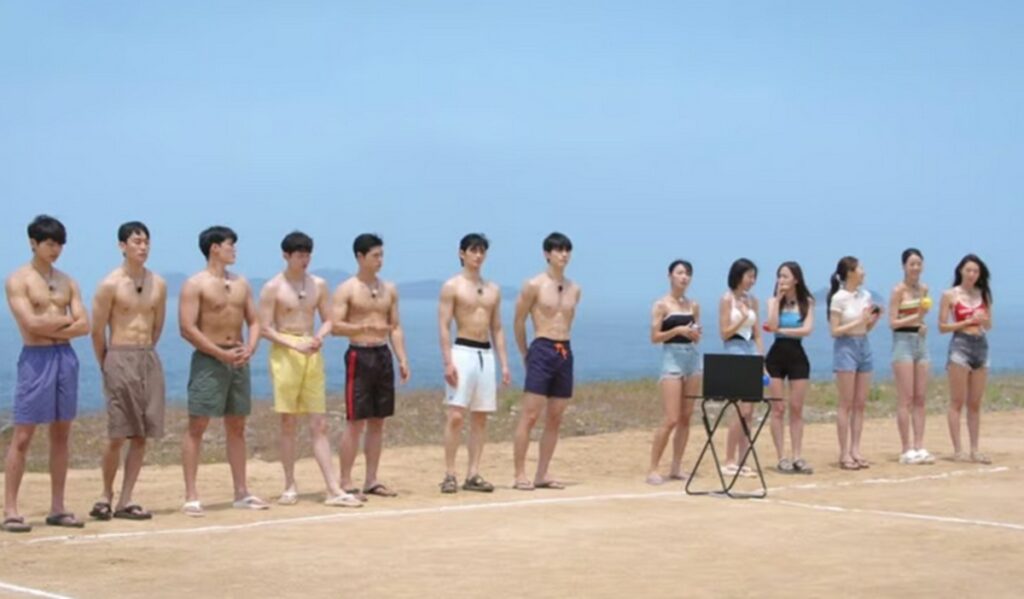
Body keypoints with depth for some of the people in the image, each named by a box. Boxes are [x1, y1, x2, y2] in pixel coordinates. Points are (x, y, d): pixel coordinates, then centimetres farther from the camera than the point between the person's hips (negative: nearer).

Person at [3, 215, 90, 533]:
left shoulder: (67, 282, 13)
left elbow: (84, 326, 3)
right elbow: (32, 323, -15)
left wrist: (49, 327, -10)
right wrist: (65, 319, -3)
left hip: (66, 356, 6)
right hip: (36, 358, -6)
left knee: (61, 434, 7)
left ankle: (57, 508, 13)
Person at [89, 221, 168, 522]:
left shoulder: (158, 284, 7)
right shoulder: (110, 284, -7)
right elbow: (97, 331, -3)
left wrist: (146, 354, 16)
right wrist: (106, 366, 4)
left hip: (149, 359, 5)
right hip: (120, 359, -5)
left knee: (142, 435, 3)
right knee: (118, 435, -5)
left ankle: (125, 500, 10)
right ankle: (106, 495, 12)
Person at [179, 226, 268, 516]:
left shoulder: (241, 283, 13)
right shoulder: (196, 284, -7)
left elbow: (253, 321, 14)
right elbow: (187, 328, -14)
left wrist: (250, 348, -6)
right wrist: (222, 354, -16)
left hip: (238, 359, 7)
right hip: (208, 359, -6)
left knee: (237, 427, 10)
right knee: (197, 426, -6)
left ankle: (241, 492, 16)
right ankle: (191, 496, -5)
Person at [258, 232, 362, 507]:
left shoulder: (319, 285, 8)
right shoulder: (273, 288, -4)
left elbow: (328, 320, 12)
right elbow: (264, 328, -7)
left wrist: (319, 337, -11)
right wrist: (295, 345, -18)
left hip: (312, 355, 4)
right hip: (285, 355, -4)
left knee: (319, 424, 1)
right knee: (288, 423, 2)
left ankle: (334, 489, -2)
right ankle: (290, 487, 11)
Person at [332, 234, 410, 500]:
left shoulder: (389, 289, 12)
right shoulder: (347, 289, -5)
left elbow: (395, 327, 14)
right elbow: (335, 325, -13)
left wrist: (402, 359, 5)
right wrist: (366, 327, -25)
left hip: (383, 355, 6)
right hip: (359, 355, -6)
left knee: (378, 421, 8)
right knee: (355, 421, -7)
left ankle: (371, 481, 14)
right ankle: (346, 483, -2)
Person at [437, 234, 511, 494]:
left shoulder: (493, 289, 15)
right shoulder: (452, 286, -1)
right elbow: (444, 326, -6)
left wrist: (504, 364, 10)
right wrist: (448, 362, -15)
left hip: (486, 353, 5)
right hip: (462, 351, -5)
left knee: (480, 417, 4)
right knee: (456, 415, -10)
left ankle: (473, 474, 8)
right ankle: (449, 475, -6)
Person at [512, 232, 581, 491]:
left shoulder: (575, 289, 12)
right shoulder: (534, 285, -4)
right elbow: (519, 322, 2)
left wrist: (562, 347, 15)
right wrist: (525, 354, 7)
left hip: (565, 352, 6)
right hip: (542, 350, -6)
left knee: (555, 419, 6)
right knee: (530, 415, -9)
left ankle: (542, 474, 12)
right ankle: (520, 474, -8)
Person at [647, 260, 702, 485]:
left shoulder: (693, 305, 11)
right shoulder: (661, 305, -4)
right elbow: (654, 337, -7)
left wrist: (696, 333, -6)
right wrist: (677, 330, -18)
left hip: (693, 357, 6)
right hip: (672, 358, -6)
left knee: (686, 418, 5)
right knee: (670, 419, -11)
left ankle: (676, 467, 12)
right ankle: (653, 469, -5)